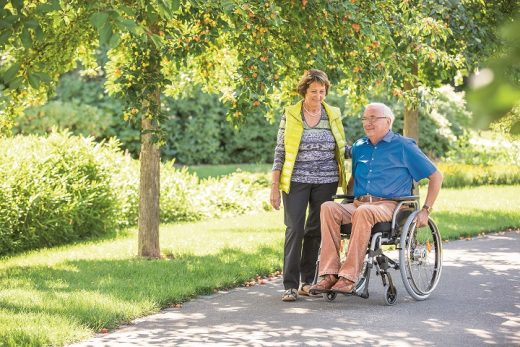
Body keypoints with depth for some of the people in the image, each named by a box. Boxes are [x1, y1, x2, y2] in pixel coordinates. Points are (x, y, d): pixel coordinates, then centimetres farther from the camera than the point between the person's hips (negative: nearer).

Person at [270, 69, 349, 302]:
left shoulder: (333, 115, 7)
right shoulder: (290, 116, 0)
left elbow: (342, 148, 17)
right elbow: (280, 152, 1)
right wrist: (275, 186, -3)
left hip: (326, 182, 2)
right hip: (296, 181, -2)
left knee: (316, 230, 5)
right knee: (294, 229, -8)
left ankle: (307, 281, 15)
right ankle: (290, 285, -6)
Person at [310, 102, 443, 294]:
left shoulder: (403, 147, 5)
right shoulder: (359, 147, 20)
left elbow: (436, 177, 7)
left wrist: (425, 210, -1)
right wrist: (349, 200, 17)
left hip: (389, 205, -5)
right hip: (358, 204, 5)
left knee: (363, 212, -40)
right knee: (329, 207, -28)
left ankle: (349, 277, -40)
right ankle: (330, 274, -35)